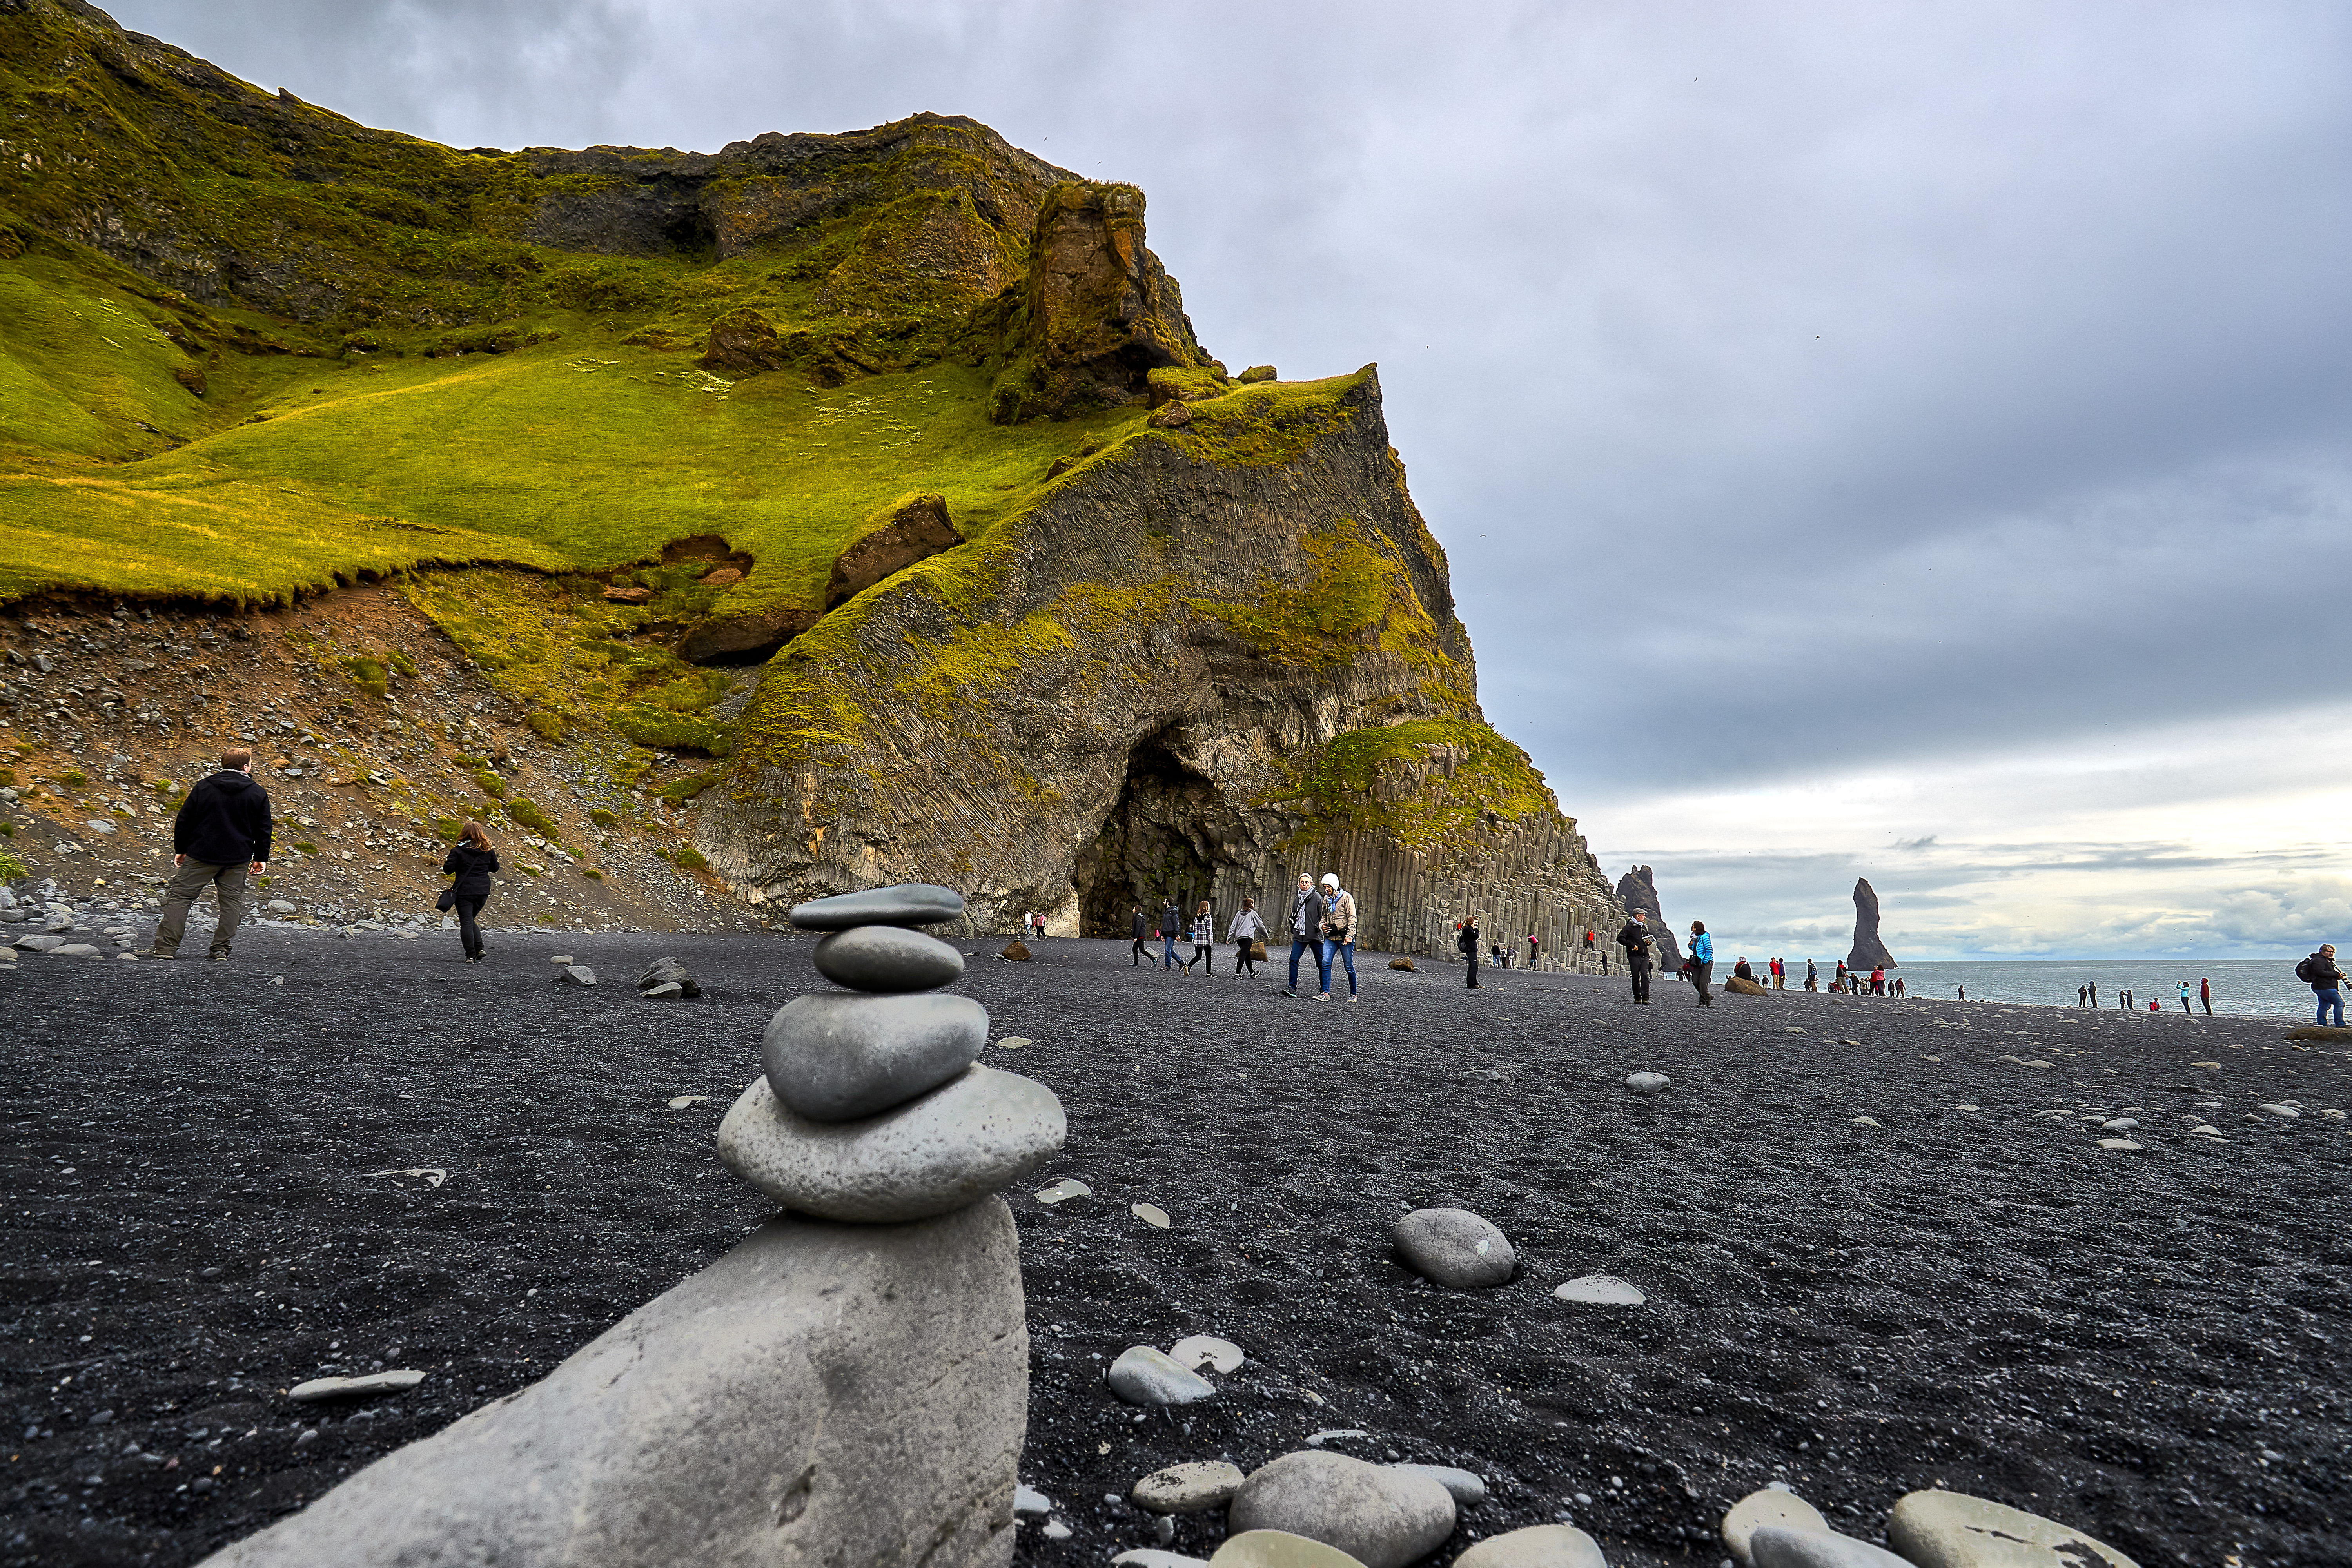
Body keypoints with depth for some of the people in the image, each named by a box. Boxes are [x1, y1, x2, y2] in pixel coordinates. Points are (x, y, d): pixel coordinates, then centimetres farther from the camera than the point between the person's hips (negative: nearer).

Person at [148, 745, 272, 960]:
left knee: (180, 896, 6)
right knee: (232, 902, 8)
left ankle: (165, 947, 2)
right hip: (237, 861, 0)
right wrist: (261, 859, 11)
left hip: (201, 855, 0)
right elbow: (263, 830, 3)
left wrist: (180, 850, 13)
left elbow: (184, 821, 3)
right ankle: (221, 950, 8)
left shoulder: (203, 787, 0)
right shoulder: (258, 794, -1)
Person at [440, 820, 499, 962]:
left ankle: (471, 955, -6)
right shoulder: (488, 850, 5)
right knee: (470, 920, 19)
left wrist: (444, 865, 16)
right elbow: (495, 868, 16)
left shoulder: (458, 850, -6)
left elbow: (448, 870, -6)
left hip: (464, 891, -4)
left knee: (466, 923, -1)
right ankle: (479, 949, 5)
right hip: (483, 891, 4)